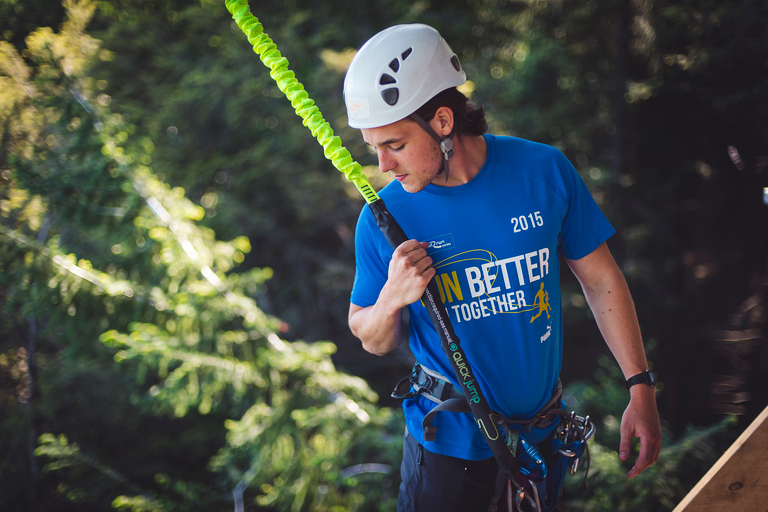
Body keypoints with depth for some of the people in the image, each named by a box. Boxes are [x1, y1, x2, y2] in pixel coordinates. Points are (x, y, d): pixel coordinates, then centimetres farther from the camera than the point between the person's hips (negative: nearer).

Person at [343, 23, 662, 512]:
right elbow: (374, 342, -2)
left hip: (541, 427, 2)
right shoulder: (382, 219, -14)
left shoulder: (545, 171, -13)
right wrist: (391, 299, -25)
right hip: (449, 440, -2)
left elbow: (600, 278, -2)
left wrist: (641, 387, -3)